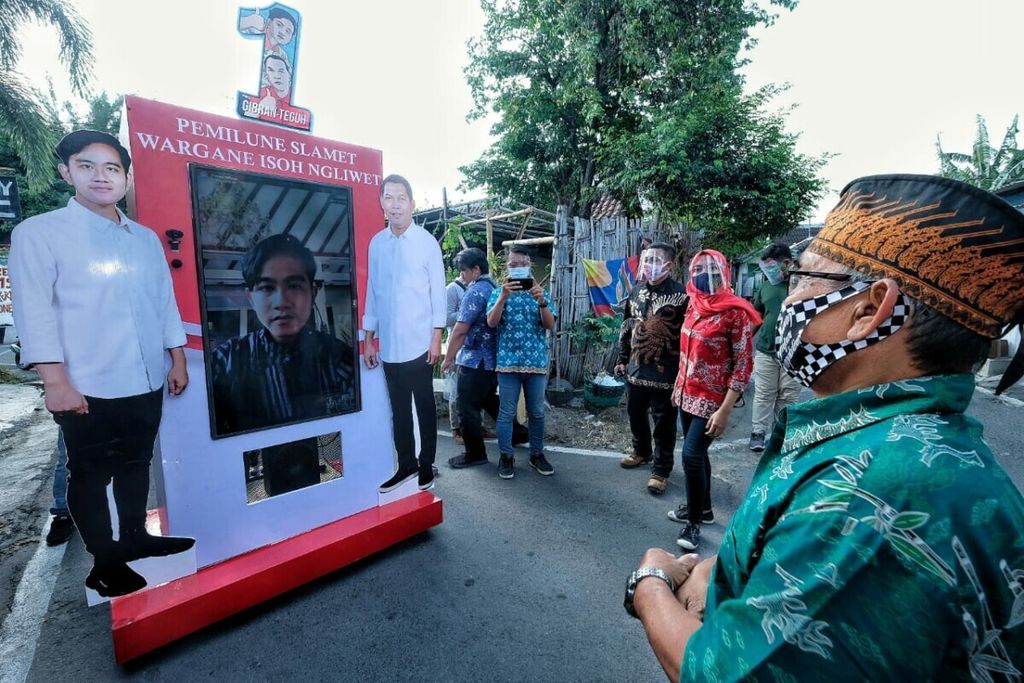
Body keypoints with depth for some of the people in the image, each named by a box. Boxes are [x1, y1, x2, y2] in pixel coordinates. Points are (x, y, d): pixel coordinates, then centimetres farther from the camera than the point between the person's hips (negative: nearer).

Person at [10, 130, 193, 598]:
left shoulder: (146, 238, 10)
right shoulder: (38, 233, -4)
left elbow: (165, 302, 12)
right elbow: (35, 312, -9)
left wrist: (178, 360, 11)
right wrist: (56, 382, -14)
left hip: (146, 382, 5)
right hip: (87, 388, -4)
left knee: (136, 464, 18)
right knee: (90, 475, 8)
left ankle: (134, 537, 36)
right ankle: (104, 563, 23)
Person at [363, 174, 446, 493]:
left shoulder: (427, 242, -3)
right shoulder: (376, 243, 7)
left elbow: (438, 291, -3)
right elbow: (371, 292, 10)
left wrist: (436, 338, -9)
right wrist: (369, 339, 9)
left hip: (419, 343, -4)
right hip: (389, 345, 4)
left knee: (424, 406, 9)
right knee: (399, 408, 13)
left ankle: (426, 465, 23)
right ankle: (406, 464, 29)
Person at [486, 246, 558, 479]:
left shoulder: (540, 292, 7)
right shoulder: (498, 292, 4)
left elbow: (550, 325, -4)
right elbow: (491, 322, -10)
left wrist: (541, 301, -20)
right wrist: (504, 297, -23)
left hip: (537, 362, 2)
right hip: (508, 362, -1)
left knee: (537, 412, 11)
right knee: (506, 412, 5)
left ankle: (537, 454, 26)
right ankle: (505, 456, 18)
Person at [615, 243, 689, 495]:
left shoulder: (680, 295, -13)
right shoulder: (637, 292, 9)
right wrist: (622, 359, 16)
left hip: (665, 373, -6)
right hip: (636, 369, 7)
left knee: (664, 424, 6)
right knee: (635, 414, 20)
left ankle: (661, 469, 22)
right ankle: (641, 451, 43)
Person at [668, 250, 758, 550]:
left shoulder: (735, 312, -16)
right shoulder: (694, 304, 4)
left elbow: (743, 365, -16)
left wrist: (725, 410, -20)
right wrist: (678, 385, 16)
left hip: (712, 397, -7)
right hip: (688, 393, 7)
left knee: (691, 454, -7)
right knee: (697, 452, 16)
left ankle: (694, 521, 13)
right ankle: (704, 508, 34)